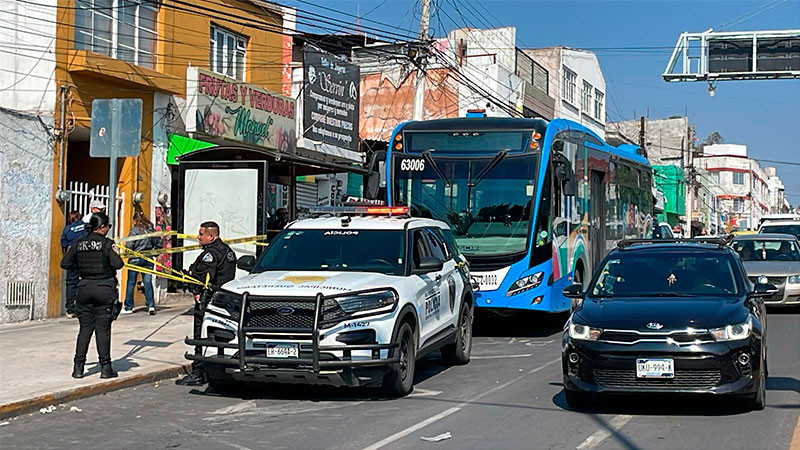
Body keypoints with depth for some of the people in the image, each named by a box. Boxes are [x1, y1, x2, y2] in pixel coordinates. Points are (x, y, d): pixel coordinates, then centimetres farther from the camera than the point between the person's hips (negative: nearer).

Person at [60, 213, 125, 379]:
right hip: (104, 288, -4)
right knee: (103, 328, 2)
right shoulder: (107, 243, -9)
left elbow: (65, 264, 5)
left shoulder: (79, 244, 5)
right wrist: (116, 255, 3)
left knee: (85, 328, 10)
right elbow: (118, 264, -18)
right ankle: (105, 367, 6)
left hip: (84, 287, 4)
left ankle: (78, 367, 8)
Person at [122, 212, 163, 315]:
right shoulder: (151, 229, 5)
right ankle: (151, 306, -7)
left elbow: (129, 246, -15)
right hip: (148, 259, 4)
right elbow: (159, 243, 9)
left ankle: (128, 307, 10)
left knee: (131, 282, 5)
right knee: (148, 282, 4)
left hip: (135, 259, -4)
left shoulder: (134, 230, -10)